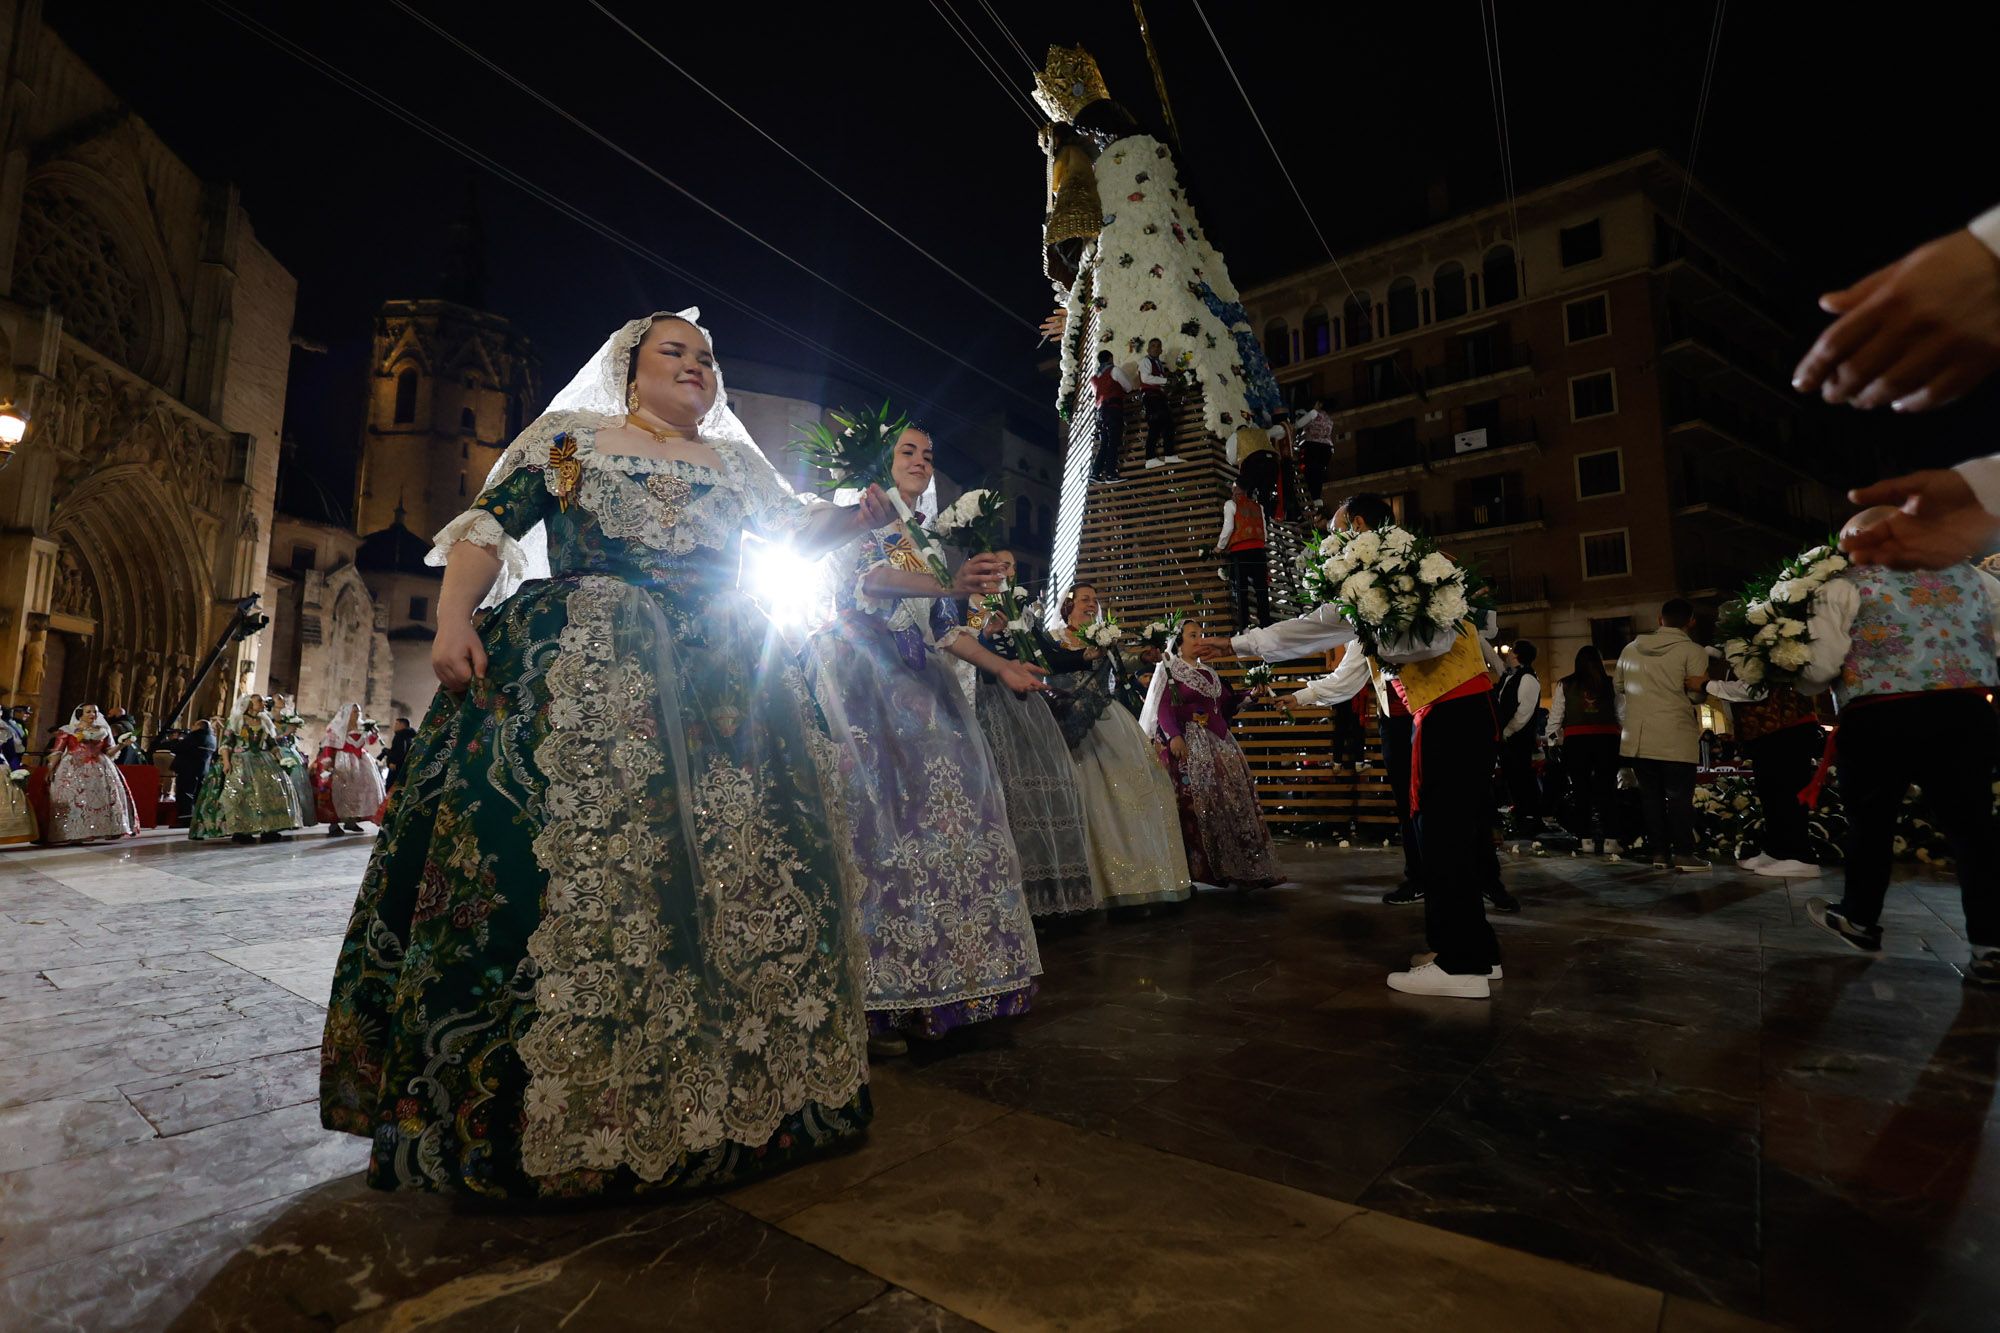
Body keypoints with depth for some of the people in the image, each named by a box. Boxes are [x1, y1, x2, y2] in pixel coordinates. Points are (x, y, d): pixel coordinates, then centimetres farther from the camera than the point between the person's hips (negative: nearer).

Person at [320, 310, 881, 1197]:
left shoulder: (736, 462, 22)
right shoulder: (568, 436, 13)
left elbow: (799, 529, 15)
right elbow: (488, 527, 5)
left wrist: (869, 510, -5)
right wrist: (453, 620, -10)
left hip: (722, 684, 3)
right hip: (578, 675, -3)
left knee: (740, 867, -2)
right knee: (561, 861, -11)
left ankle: (729, 1094, 11)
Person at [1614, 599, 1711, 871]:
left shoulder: (1631, 648, 8)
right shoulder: (1692, 651, -7)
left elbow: (1618, 684, 16)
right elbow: (1697, 693, -11)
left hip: (1637, 736, 4)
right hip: (1675, 737, -4)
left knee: (1651, 796, 9)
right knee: (1679, 797, 3)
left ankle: (1659, 852, 12)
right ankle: (1683, 854, 6)